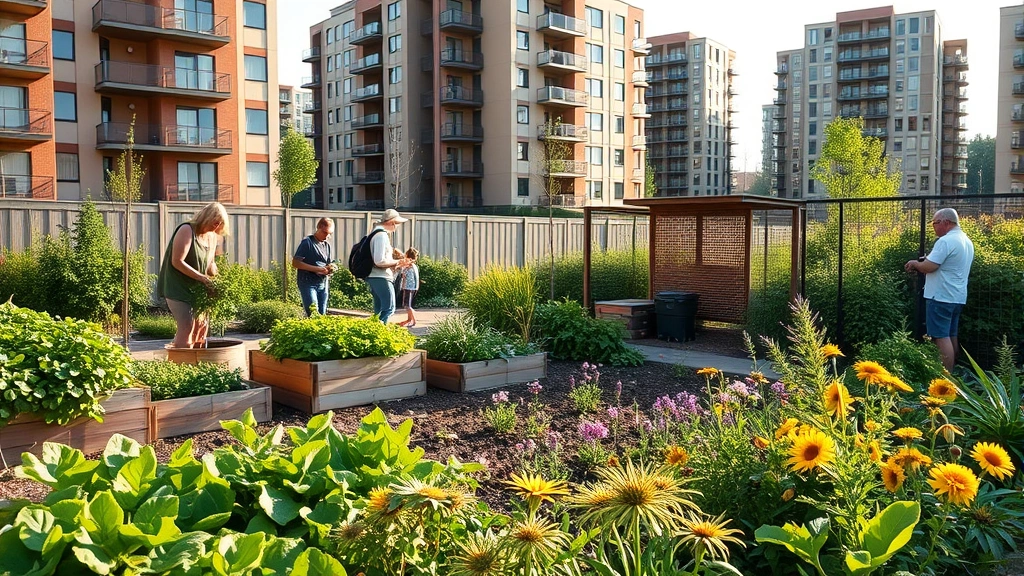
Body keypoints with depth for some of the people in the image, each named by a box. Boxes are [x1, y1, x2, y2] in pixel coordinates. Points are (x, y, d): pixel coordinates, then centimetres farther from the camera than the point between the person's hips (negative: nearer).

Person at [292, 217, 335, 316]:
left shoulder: (328, 246, 15)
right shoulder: (307, 242, -4)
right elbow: (295, 263, -9)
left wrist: (331, 269, -3)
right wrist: (317, 269, -17)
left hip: (323, 285, 6)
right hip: (308, 283, -6)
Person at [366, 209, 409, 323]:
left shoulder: (377, 232, 17)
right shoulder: (381, 235, -15)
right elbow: (379, 261, -23)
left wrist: (397, 263, 14)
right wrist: (397, 262, -10)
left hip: (376, 277, 11)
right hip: (381, 278, -11)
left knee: (379, 310, 13)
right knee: (389, 308, -10)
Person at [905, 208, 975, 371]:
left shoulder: (946, 241, -17)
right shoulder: (966, 241, 15)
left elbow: (928, 267, -22)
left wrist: (914, 263, -2)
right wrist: (924, 262, 13)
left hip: (941, 297, -10)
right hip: (957, 297, 10)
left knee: (942, 337, -8)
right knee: (951, 336, 14)